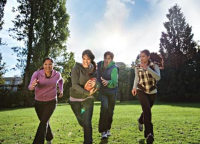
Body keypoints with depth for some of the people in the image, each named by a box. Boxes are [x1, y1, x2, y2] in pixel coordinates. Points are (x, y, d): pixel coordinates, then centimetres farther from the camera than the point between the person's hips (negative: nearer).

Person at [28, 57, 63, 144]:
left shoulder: (57, 74, -11)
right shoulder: (37, 73, -17)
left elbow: (60, 80, 14)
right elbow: (30, 87, -30)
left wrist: (61, 90, 4)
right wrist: (32, 86, -52)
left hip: (51, 102, -1)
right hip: (38, 102, 1)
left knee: (44, 121, -16)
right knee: (45, 122, 16)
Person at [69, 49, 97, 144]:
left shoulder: (93, 70, -5)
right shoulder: (76, 68, -16)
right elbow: (74, 85, -22)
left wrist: (94, 84, -21)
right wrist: (87, 93, -32)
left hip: (88, 99, 1)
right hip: (75, 99, -1)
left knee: (87, 122, -9)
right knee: (81, 122, 18)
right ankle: (87, 131, 52)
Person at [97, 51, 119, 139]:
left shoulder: (114, 68, -19)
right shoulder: (99, 65, -5)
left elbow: (114, 81, -34)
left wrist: (108, 82, -53)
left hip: (112, 92, -1)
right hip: (102, 91, 1)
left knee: (110, 111, 8)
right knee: (104, 107, -21)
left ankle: (108, 129, 32)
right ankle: (103, 131, -15)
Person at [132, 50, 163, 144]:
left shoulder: (154, 65, -7)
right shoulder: (137, 67, -1)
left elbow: (158, 77, -21)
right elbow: (136, 79, 3)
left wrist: (147, 68, -30)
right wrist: (134, 87, -17)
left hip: (152, 92, 1)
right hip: (141, 91, -1)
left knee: (147, 110, 17)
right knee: (147, 109, -22)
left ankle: (140, 120, 51)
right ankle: (149, 134, -15)